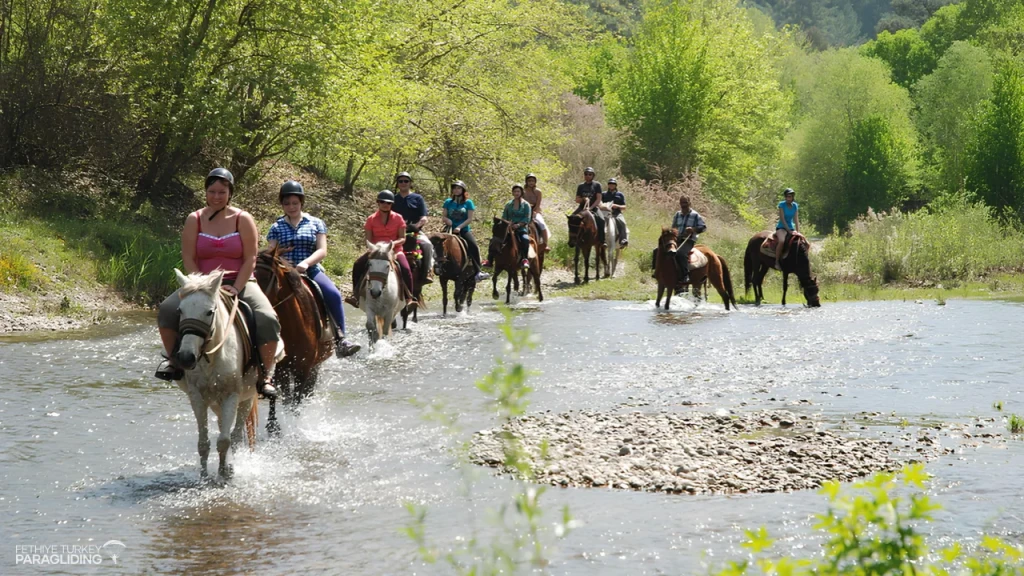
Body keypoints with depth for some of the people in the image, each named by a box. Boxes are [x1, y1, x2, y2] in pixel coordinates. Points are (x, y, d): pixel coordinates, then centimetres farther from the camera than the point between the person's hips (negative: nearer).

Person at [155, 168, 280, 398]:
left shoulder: (243, 220, 0)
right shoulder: (194, 220, 3)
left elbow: (250, 259, -5)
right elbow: (188, 260, -1)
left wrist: (236, 289, -17)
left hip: (239, 283, -1)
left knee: (267, 319, -28)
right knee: (167, 309, -25)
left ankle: (266, 375, -15)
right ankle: (174, 362, -7)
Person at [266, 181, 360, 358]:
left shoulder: (315, 223, 10)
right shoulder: (277, 228, 13)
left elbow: (322, 251, 0)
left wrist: (306, 263, -19)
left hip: (311, 271, -1)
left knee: (333, 295, -28)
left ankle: (340, 340, -26)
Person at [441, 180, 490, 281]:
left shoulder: (468, 203, 6)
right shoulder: (448, 202, 12)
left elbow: (470, 218, 0)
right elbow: (443, 217, 12)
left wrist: (459, 227, -13)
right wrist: (447, 220, -12)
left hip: (464, 230, 0)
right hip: (451, 230, 0)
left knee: (474, 246, -25)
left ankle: (478, 272, -19)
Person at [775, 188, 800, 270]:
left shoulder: (795, 206, 5)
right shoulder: (782, 205, -10)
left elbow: (796, 220, 2)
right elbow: (782, 219, -15)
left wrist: (798, 232, -10)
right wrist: (789, 231, -21)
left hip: (791, 228, 6)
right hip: (781, 227, -6)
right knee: (781, 241, -35)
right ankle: (777, 262, -28)